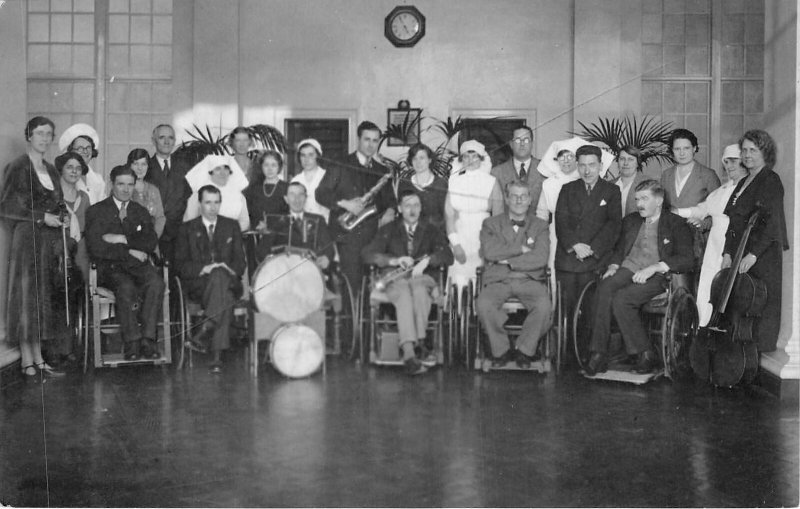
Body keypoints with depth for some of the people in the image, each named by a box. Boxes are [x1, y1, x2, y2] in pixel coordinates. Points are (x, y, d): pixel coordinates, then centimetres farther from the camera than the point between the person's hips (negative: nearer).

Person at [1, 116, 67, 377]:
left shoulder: (50, 170, 16)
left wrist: (59, 219, 7)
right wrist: (41, 217, -15)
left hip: (49, 240, 7)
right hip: (27, 238, -7)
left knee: (44, 298, 6)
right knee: (27, 295, -4)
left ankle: (38, 358, 10)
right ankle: (27, 360, 0)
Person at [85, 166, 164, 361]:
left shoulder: (141, 212, 21)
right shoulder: (96, 211, 9)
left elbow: (151, 243, 6)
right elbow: (95, 248, -4)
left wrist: (123, 239, -6)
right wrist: (128, 252, -8)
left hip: (137, 265, 3)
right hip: (110, 268, -3)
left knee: (156, 282, -31)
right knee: (126, 287, -36)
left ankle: (148, 339, -30)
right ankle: (132, 342, -28)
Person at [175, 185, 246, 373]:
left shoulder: (231, 226, 19)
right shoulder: (187, 228, 14)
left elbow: (240, 261, 12)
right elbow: (180, 265, 4)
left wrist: (230, 269, -12)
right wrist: (203, 269, -14)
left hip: (228, 281, 2)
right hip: (198, 284, -2)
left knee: (220, 275, -37)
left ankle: (203, 334, -43)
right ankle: (217, 354, -44)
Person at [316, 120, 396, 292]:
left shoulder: (382, 171, 16)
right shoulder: (341, 166, 3)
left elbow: (389, 198, 23)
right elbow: (321, 194, -2)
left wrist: (390, 210, 0)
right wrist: (345, 203, -16)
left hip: (373, 235, 4)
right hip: (347, 233, -4)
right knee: (351, 283, -10)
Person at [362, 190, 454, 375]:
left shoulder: (431, 231, 17)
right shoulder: (388, 230, 16)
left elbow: (447, 256, 2)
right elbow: (368, 254, 3)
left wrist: (427, 260, -18)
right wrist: (394, 261, -13)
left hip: (422, 277, 1)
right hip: (395, 278, -1)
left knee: (419, 290, -37)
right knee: (404, 294, -36)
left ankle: (417, 345, -41)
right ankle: (410, 351, -49)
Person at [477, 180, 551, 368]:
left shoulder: (540, 226, 13)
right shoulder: (491, 224, 14)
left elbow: (540, 259, -4)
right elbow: (489, 252, -5)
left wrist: (507, 261, -6)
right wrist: (522, 249, -4)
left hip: (530, 280, 0)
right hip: (498, 281, 0)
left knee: (544, 305, -31)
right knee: (484, 304, -31)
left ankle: (525, 350, -8)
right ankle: (501, 350, -9)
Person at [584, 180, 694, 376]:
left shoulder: (677, 225, 6)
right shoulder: (631, 221, 25)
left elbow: (686, 260, -6)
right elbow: (619, 249, 26)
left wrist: (654, 267, -19)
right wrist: (613, 266, 3)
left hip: (656, 276, -4)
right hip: (628, 269, 5)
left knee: (621, 298, -32)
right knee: (604, 288, -30)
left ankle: (644, 353, -17)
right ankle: (598, 354, -31)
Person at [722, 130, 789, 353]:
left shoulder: (771, 181, -5)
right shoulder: (742, 183, 20)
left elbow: (772, 222, -14)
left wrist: (753, 255, -19)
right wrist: (728, 253, 9)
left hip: (764, 257, -7)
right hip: (740, 256, 7)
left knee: (763, 307, -6)